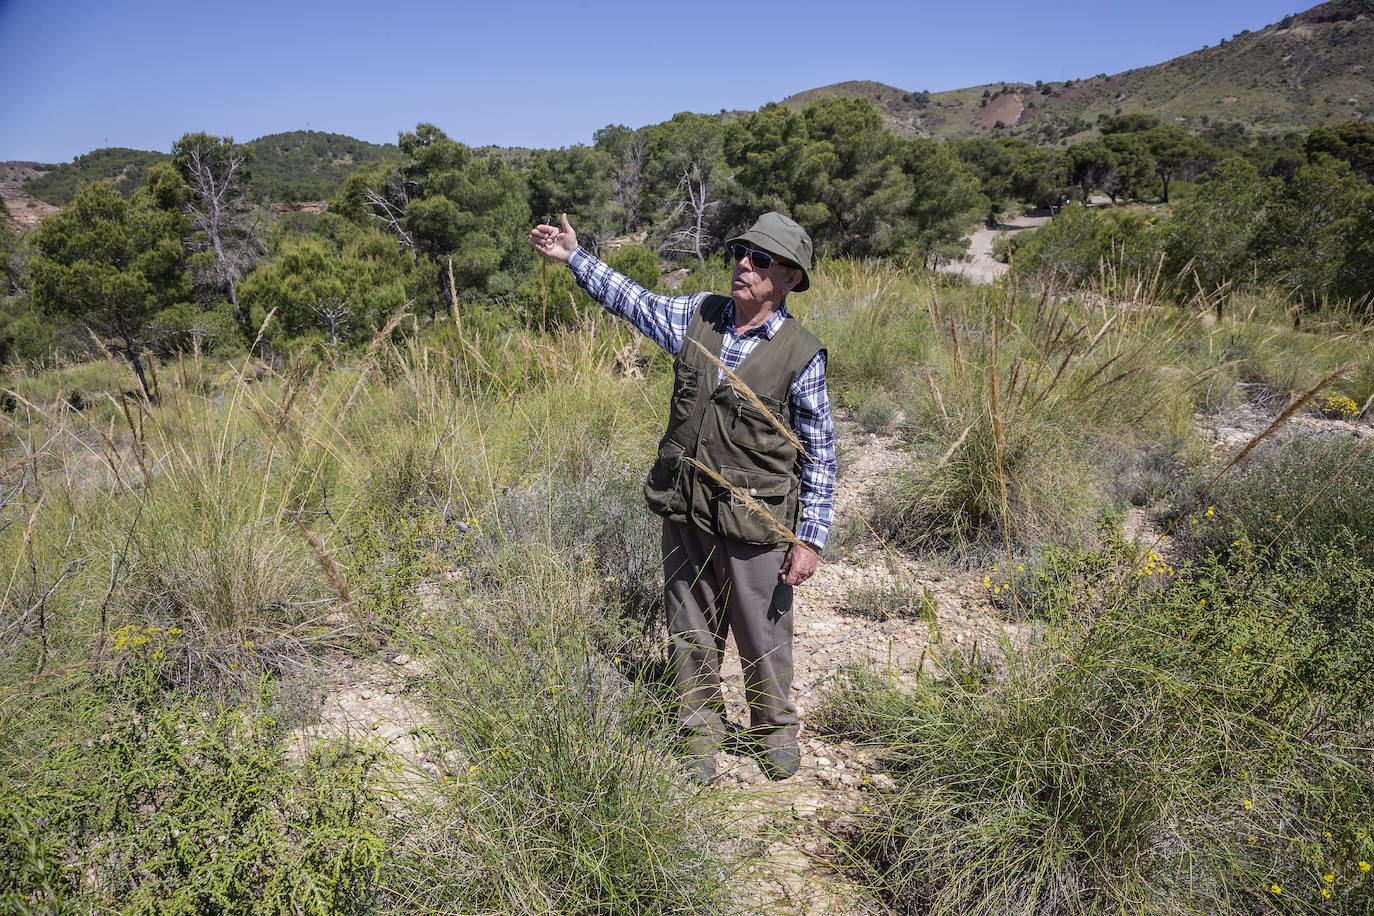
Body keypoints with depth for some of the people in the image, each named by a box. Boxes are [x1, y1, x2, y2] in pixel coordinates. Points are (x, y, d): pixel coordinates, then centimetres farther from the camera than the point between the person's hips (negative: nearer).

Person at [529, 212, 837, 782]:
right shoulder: (698, 317, 2)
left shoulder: (801, 355, -11)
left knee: (763, 636, 12)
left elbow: (819, 455, -7)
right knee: (690, 633, 15)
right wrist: (573, 256, 16)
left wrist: (810, 539, -8)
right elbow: (632, 301, 17)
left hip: (754, 523, -4)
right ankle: (701, 734, 35)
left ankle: (774, 733, 37)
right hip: (685, 514, 4)